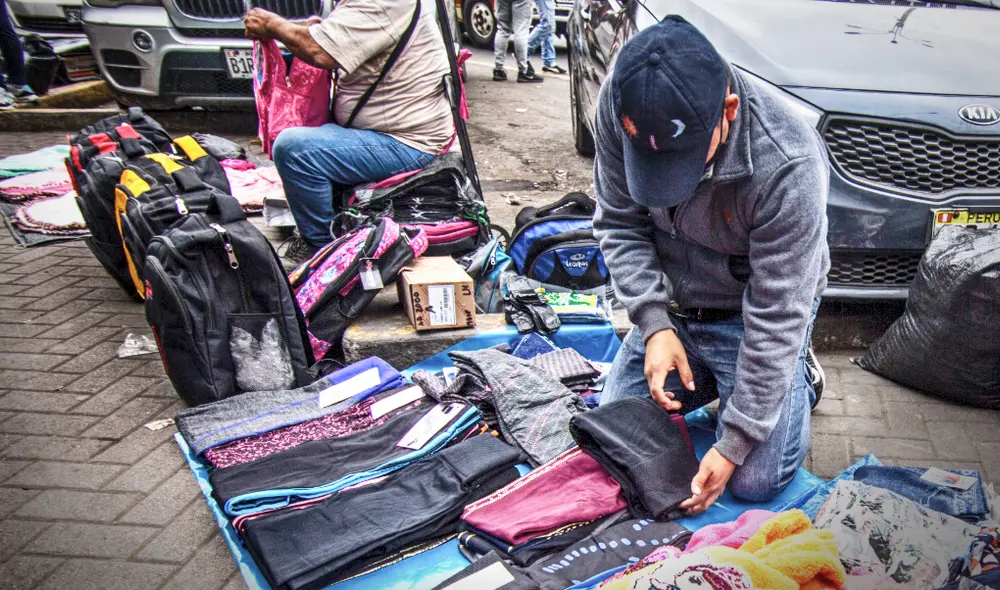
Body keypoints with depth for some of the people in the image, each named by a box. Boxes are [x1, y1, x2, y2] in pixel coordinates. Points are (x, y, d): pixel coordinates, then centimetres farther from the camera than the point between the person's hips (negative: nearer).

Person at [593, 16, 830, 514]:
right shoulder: (619, 101, -22)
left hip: (749, 316, -4)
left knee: (754, 481, -8)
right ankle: (711, 377, 28)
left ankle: (801, 376, 20)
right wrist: (654, 324, -19)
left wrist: (734, 445, -22)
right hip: (671, 307, 5)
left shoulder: (788, 167, -35)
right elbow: (620, 222, -8)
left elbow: (775, 317, -27)